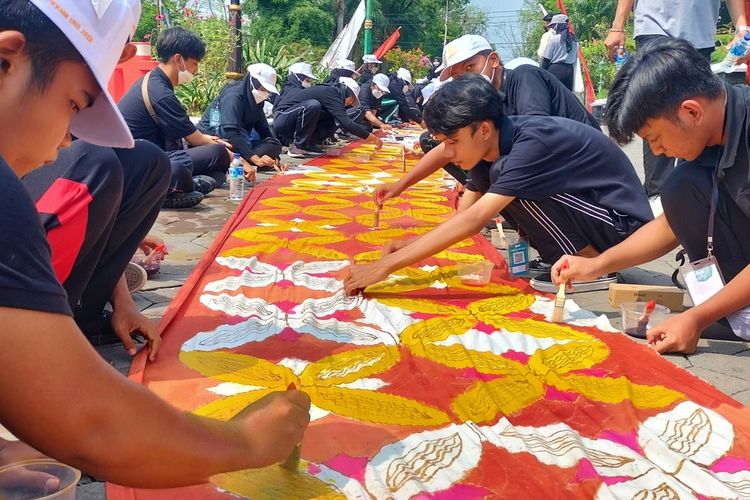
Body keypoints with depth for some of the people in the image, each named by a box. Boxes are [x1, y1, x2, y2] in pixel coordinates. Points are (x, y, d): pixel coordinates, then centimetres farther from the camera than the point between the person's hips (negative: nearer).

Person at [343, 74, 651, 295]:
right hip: (586, 209, 9)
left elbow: (473, 220, -35)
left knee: (515, 190, -24)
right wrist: (412, 247, -16)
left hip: (622, 224, -9)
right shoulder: (492, 147, -3)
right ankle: (570, 257, 4)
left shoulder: (532, 142, -29)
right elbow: (463, 220, 3)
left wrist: (384, 266, -36)